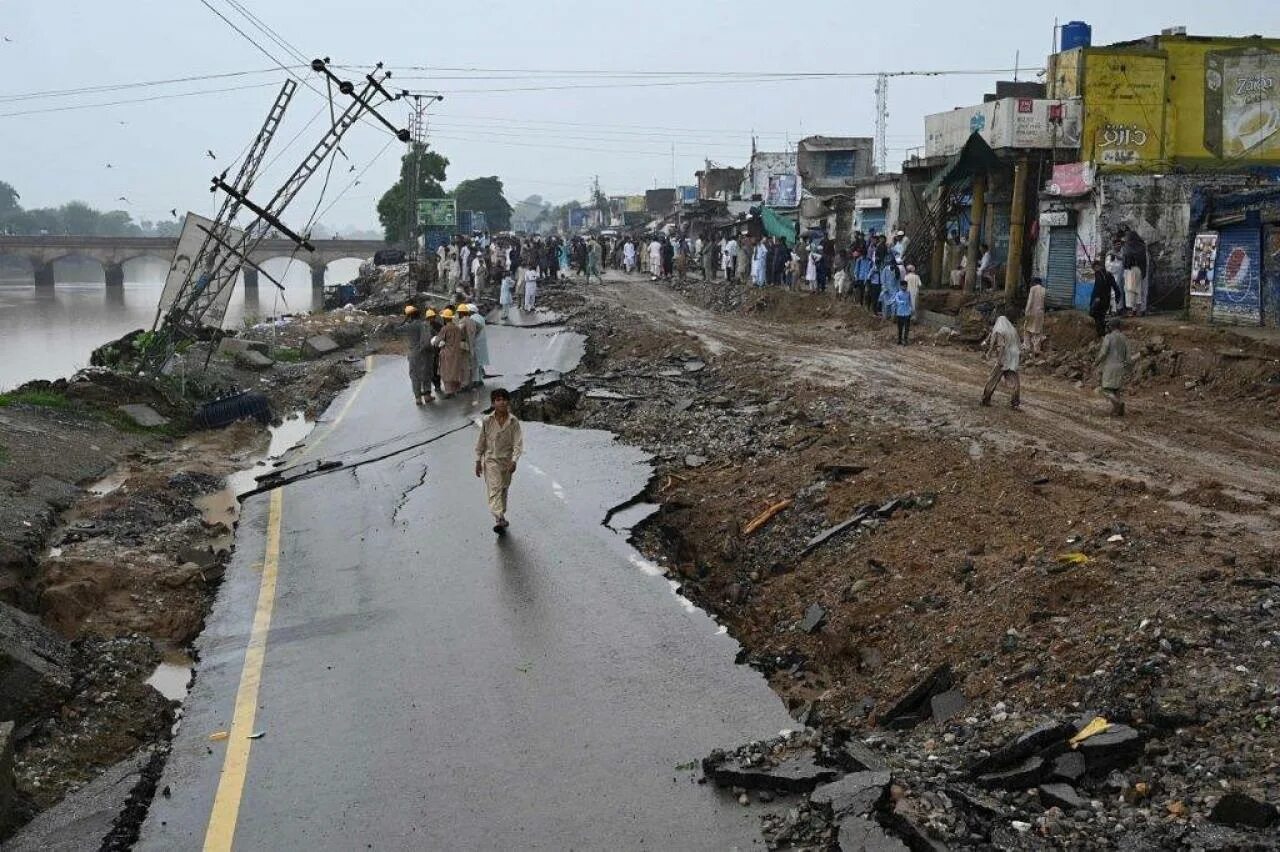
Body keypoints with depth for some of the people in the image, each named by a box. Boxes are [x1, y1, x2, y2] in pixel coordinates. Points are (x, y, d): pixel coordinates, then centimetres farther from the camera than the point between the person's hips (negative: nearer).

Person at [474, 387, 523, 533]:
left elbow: (518, 443, -9)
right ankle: (499, 520, -23)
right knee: (494, 490, -13)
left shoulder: (513, 422, -7)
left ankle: (501, 517, 31)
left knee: (503, 490, 15)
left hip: (507, 461, 1)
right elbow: (480, 442, 2)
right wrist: (478, 461, 3)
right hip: (491, 461, -1)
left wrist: (514, 461, -21)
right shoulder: (487, 421, -6)